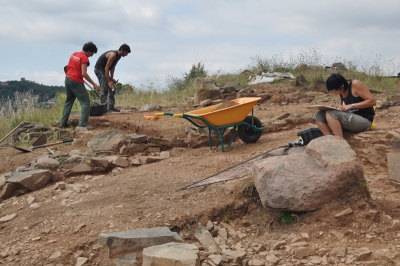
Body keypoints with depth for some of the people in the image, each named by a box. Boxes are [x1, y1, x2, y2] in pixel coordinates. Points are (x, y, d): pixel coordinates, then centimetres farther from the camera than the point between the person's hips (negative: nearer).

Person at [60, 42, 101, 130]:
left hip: (67, 79, 9)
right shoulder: (84, 58, -12)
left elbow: (67, 67, 18)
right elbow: (84, 73, -20)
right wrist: (94, 84, -19)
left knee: (68, 101, 19)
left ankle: (63, 122, 22)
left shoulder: (74, 54, 12)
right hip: (76, 81, -9)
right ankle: (83, 124, -13)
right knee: (86, 102, -5)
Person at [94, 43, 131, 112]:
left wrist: (112, 78, 0)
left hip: (104, 70, 10)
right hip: (99, 69, -10)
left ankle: (111, 106, 9)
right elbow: (106, 68, -26)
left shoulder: (118, 56, 5)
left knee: (112, 88, 7)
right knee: (104, 90, -12)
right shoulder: (113, 55, -25)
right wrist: (109, 81, -27)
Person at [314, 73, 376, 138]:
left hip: (364, 120, -8)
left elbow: (372, 101, -15)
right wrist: (341, 108, -4)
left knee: (330, 114, -29)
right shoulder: (342, 92, 10)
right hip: (351, 118, 8)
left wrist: (352, 106, -19)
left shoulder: (355, 84, -10)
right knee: (318, 115, -9)